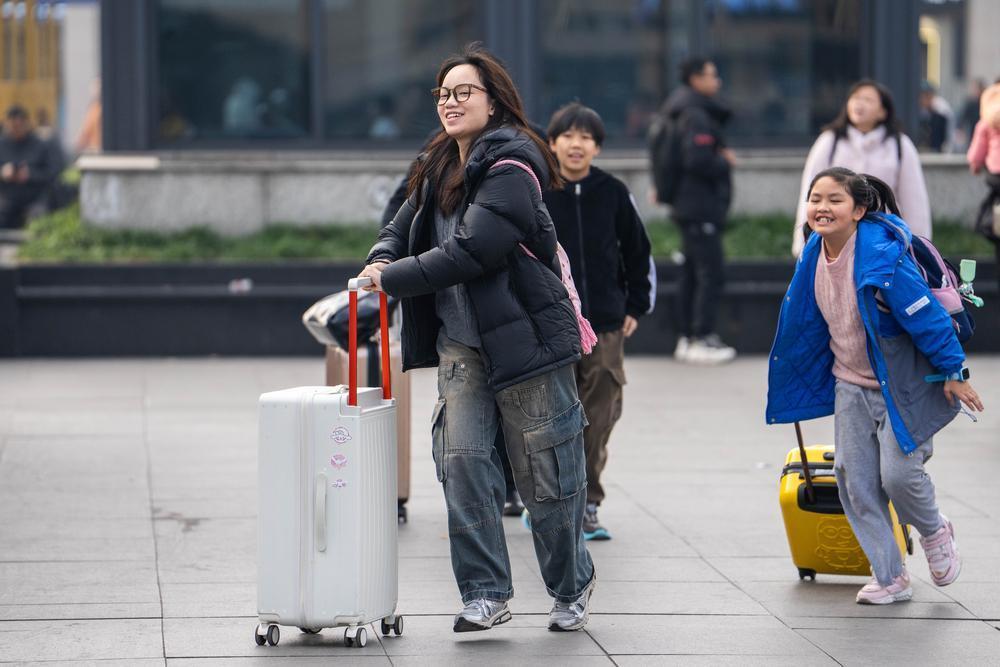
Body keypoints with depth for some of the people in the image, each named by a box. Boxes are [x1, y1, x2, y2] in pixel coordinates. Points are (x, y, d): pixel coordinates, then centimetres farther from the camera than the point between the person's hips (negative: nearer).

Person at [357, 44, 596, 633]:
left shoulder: (511, 169, -15)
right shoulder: (441, 169, 12)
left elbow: (471, 252, -23)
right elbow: (403, 227, 22)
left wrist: (393, 278, -17)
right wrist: (382, 261, -2)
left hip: (523, 335, -7)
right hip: (460, 342, 7)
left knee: (545, 471, 2)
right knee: (463, 460, -4)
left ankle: (573, 586, 20)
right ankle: (485, 594, 2)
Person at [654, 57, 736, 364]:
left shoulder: (684, 114, 16)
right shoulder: (697, 117, -16)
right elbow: (698, 161, -24)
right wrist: (725, 161, -9)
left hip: (688, 204, 11)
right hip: (701, 207, -11)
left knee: (692, 273, 13)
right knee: (711, 273, -9)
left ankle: (688, 338, 18)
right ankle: (702, 339, -9)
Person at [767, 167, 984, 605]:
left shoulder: (882, 257, -26)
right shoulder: (815, 256, -3)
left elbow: (926, 314, -21)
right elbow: (805, 319, 15)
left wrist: (954, 372, -16)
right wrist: (791, 376, 23)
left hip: (901, 384, -7)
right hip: (851, 384, 7)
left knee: (897, 473, -10)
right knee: (854, 480, 3)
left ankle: (935, 534, 25)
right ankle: (889, 577, 16)